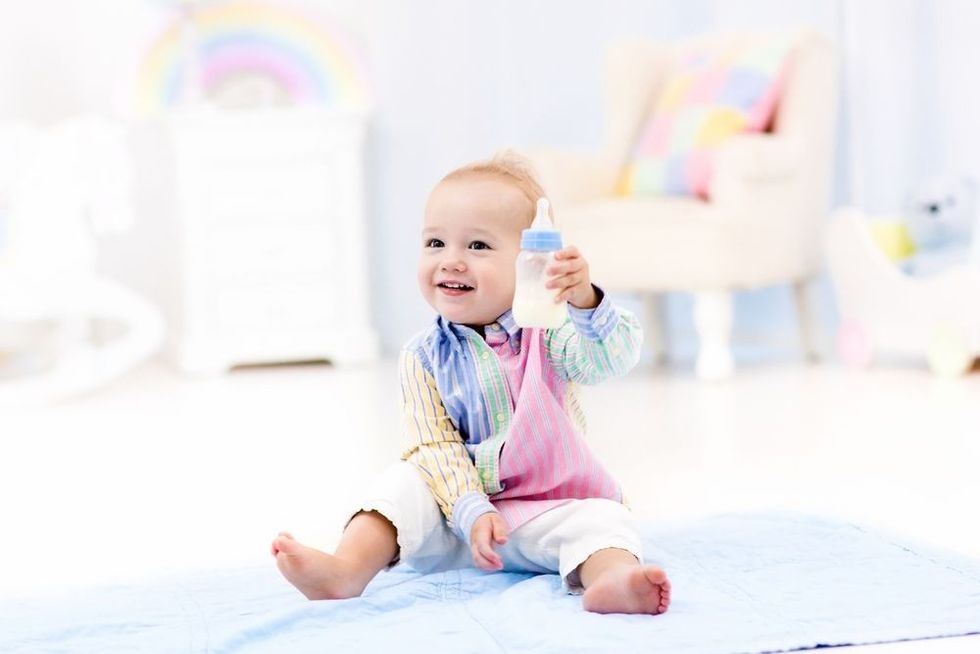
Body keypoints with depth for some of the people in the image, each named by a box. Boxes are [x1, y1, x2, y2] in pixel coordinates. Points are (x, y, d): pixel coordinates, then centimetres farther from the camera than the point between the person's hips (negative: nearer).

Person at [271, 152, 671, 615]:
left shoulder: (547, 332, -4)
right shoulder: (423, 358, -3)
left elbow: (611, 359, -21)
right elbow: (433, 447, -8)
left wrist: (584, 301, -41)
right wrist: (472, 512, -23)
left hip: (551, 510, -1)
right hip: (458, 513, 1)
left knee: (603, 519, -27)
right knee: (405, 481, -22)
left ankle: (612, 579, -57)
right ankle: (347, 569, -40)